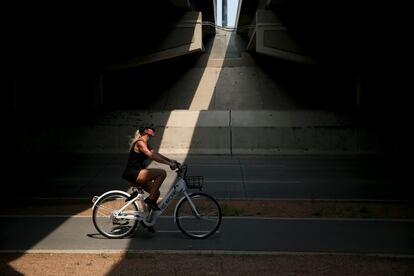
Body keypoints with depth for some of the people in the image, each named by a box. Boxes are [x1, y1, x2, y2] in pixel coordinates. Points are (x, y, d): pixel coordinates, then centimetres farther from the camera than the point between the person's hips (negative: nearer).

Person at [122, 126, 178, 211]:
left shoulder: (145, 143, 18)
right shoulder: (140, 142, -14)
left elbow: (155, 154, 20)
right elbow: (151, 156, -27)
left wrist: (171, 161, 10)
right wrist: (169, 163, -31)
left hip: (136, 174, 10)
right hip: (133, 173, -10)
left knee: (156, 193, 12)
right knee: (162, 173, -18)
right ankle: (150, 199, -13)